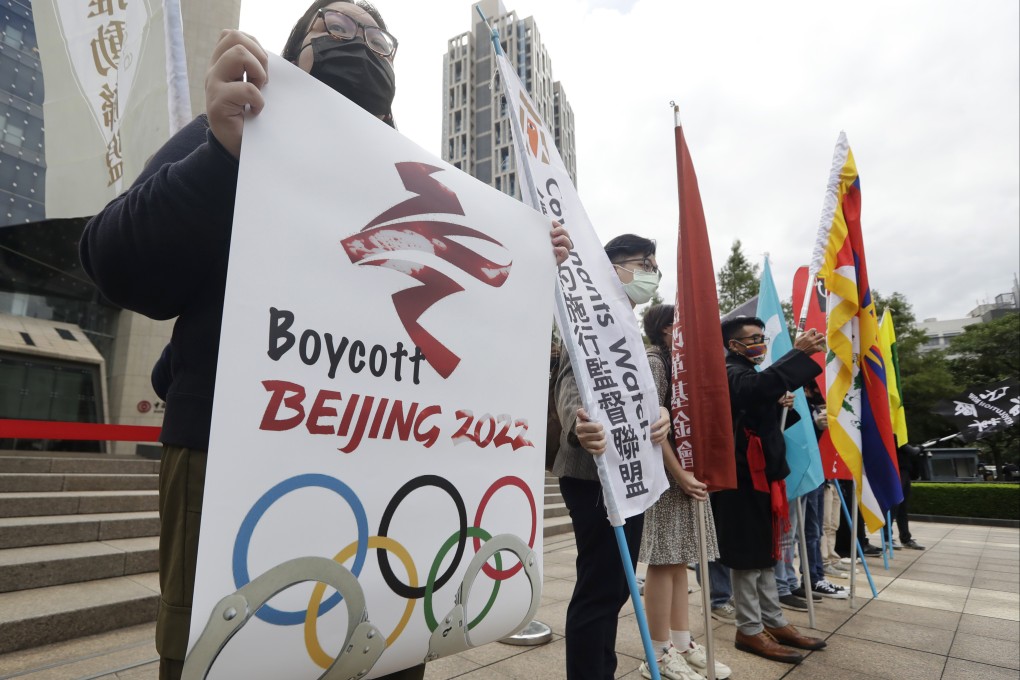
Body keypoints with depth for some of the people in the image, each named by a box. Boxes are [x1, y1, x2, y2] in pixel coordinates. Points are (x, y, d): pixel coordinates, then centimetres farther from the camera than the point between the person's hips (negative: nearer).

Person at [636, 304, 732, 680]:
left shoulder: (677, 363, 17)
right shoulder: (653, 362, -10)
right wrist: (679, 474, -20)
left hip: (686, 470, 9)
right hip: (665, 474, -9)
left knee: (679, 559, 12)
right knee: (664, 561, -3)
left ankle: (682, 644, 22)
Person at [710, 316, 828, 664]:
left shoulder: (747, 374, 19)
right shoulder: (731, 374, -13)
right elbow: (764, 385, -36)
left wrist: (784, 407, 10)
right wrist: (799, 352, -32)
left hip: (761, 475, 10)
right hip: (744, 478, -10)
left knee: (764, 553, 16)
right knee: (748, 555, -1)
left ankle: (774, 623, 26)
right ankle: (749, 631, 10)